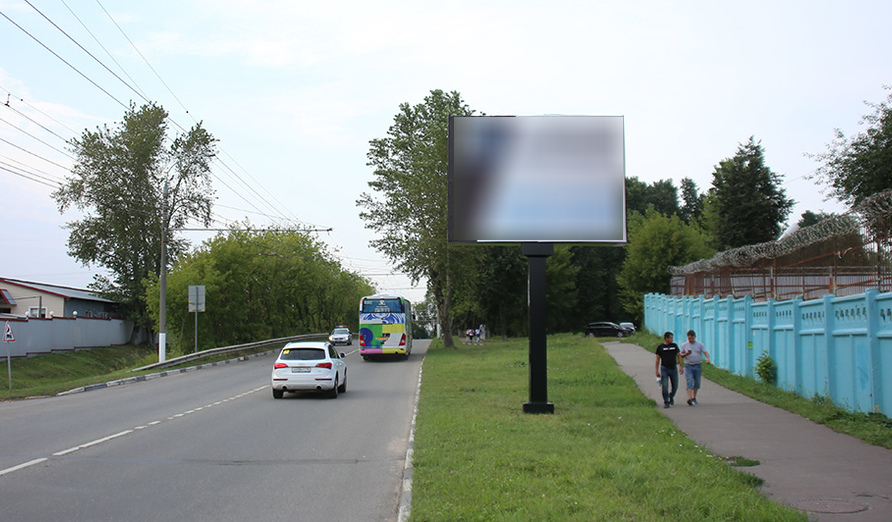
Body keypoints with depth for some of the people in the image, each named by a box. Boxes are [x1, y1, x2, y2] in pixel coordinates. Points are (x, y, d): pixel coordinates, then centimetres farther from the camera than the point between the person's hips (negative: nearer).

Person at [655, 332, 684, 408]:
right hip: (664, 369, -3)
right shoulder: (660, 347, 1)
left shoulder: (674, 346, 9)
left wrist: (681, 366, 3)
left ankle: (671, 396, 35)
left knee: (675, 386, 7)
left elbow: (679, 356, 12)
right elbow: (657, 359, 3)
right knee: (665, 387, -7)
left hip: (673, 368, 3)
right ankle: (666, 402, 1)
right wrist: (657, 371, -2)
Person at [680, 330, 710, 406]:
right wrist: (686, 354, -13)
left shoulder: (700, 344, 3)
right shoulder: (684, 345, 5)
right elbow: (681, 355, 9)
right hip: (689, 366, -1)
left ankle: (694, 398, 24)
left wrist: (708, 358, -27)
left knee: (696, 383, 9)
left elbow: (706, 352, -6)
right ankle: (689, 399, -24)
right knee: (689, 382, -14)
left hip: (698, 366, 1)